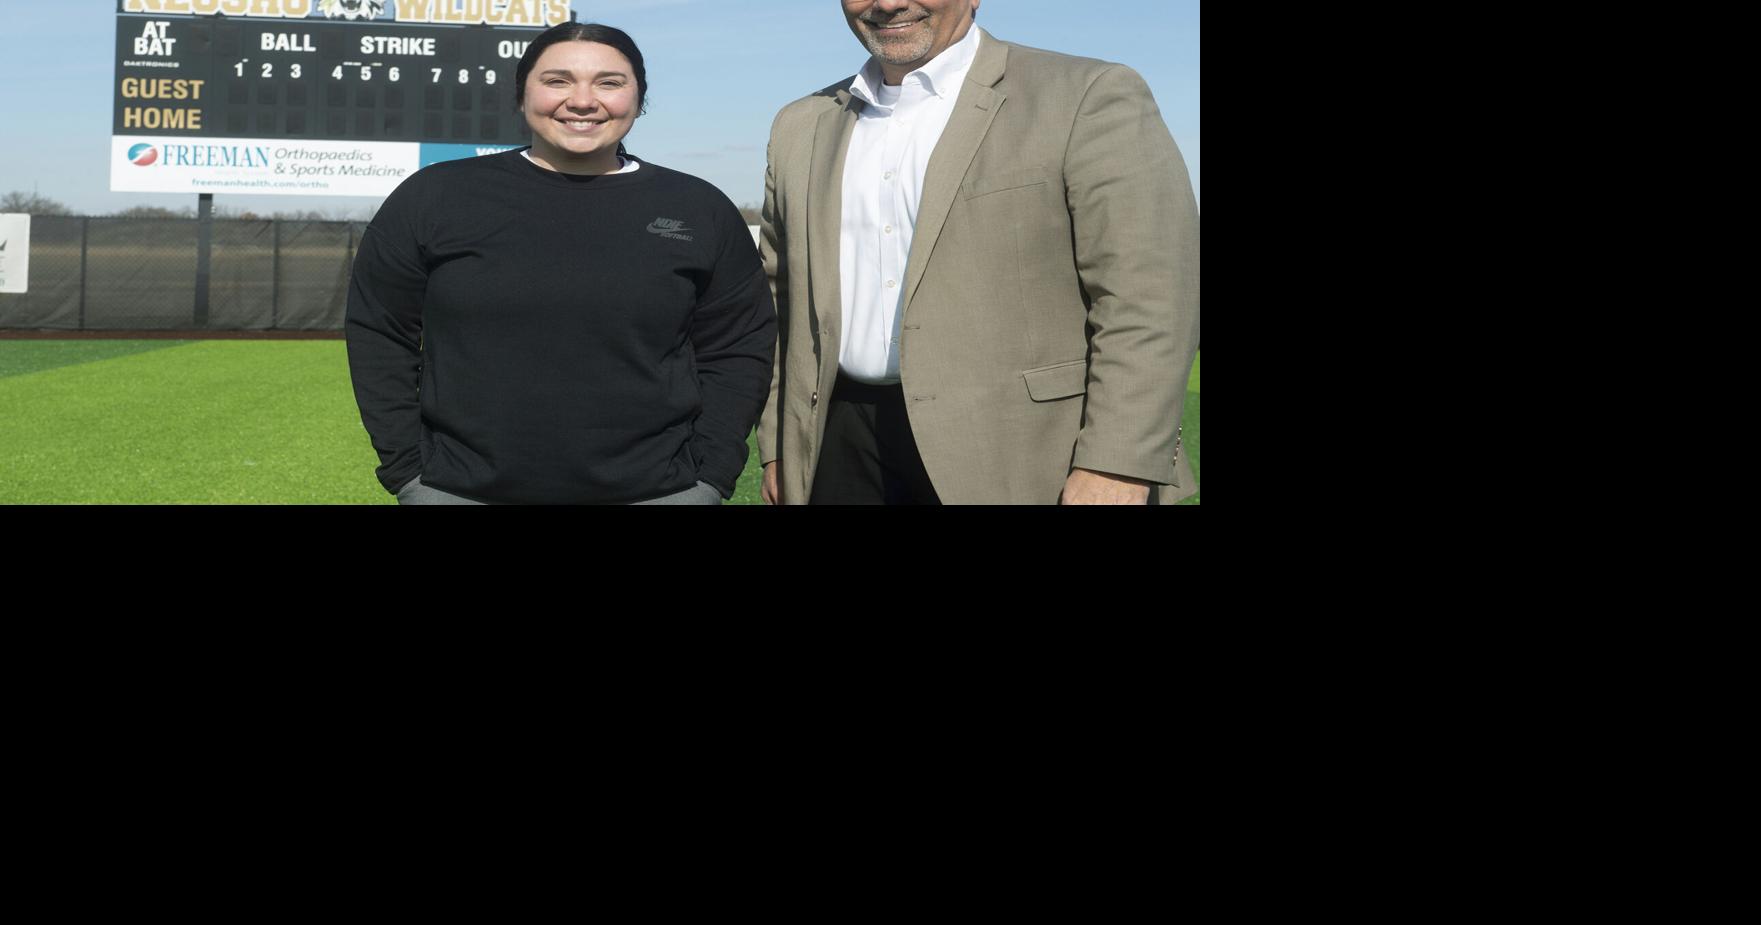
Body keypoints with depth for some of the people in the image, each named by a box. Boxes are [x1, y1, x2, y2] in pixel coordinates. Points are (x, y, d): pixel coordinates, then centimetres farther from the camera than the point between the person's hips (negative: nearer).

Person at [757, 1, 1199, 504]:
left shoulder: (1089, 99, -5)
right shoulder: (801, 128, 13)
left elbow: (1147, 300, -12)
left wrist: (1115, 469, -18)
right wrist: (779, 445, 15)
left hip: (1016, 455, -4)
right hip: (844, 448, 5)